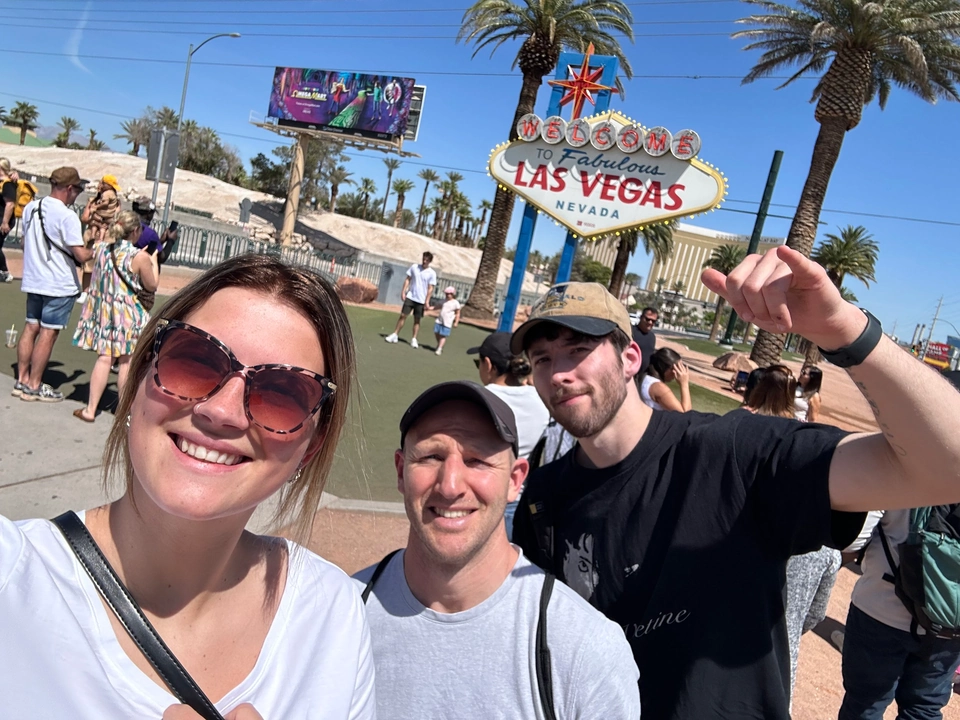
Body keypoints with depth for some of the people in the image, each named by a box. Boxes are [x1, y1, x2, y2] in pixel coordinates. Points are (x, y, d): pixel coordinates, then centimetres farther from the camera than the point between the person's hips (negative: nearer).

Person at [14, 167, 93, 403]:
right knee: (48, 334, 0)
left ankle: (21, 380, 21)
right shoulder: (67, 216, -18)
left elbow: (25, 241, 17)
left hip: (33, 280, 8)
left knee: (31, 328, 14)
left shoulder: (30, 207, 6)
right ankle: (34, 386, 7)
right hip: (59, 285, -7)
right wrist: (95, 251, -2)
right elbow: (80, 255, -22)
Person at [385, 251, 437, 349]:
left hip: (421, 300, -1)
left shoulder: (432, 273, -4)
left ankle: (414, 339, 11)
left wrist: (427, 301, -12)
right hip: (410, 297, 2)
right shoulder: (414, 267, 3)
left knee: (417, 320, 4)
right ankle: (395, 335, 6)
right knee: (403, 315, -1)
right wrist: (403, 291, -2)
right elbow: (407, 279, 7)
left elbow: (430, 288, -5)